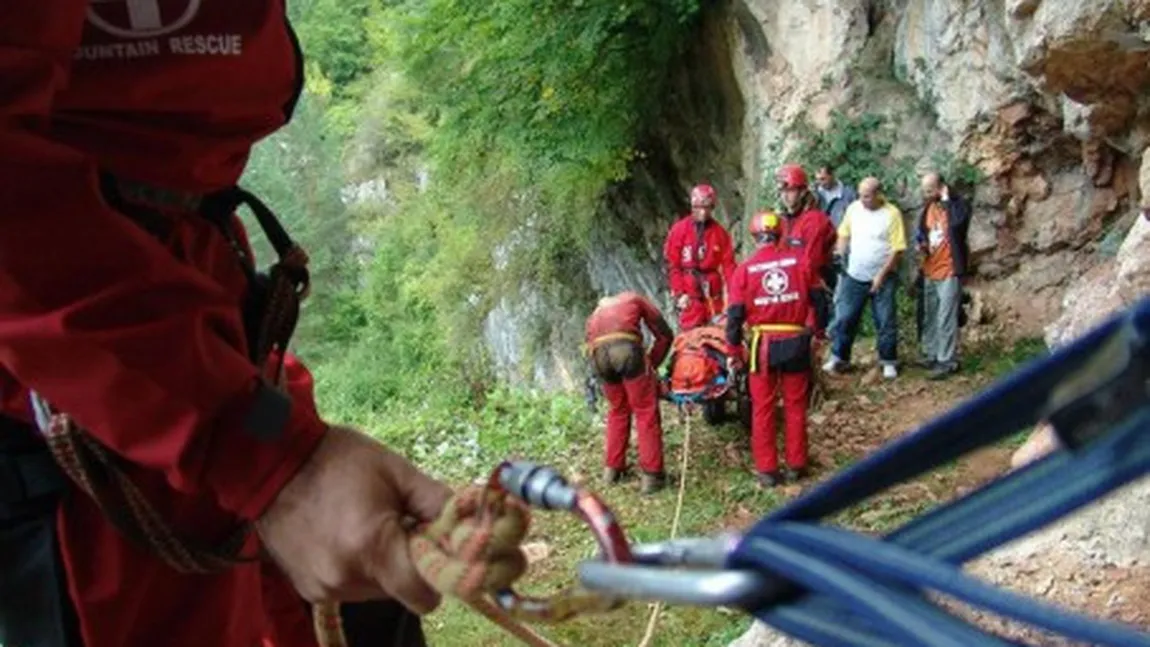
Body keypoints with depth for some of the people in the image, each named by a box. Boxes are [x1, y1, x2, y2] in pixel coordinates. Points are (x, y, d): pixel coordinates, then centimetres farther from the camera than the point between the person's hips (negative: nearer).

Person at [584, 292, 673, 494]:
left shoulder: (595, 314, 41)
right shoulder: (633, 299, 32)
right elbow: (664, 334, 24)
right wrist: (651, 364, 29)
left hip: (598, 353, 4)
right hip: (627, 347, -4)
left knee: (617, 410, 24)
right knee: (646, 411, 5)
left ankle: (612, 468, 30)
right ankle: (652, 475, 4)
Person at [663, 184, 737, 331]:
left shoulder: (720, 232, 5)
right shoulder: (679, 230, -1)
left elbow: (728, 264, 2)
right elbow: (672, 264, -2)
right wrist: (678, 293, -8)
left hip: (713, 291, 2)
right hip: (689, 292, -2)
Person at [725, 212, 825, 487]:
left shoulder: (744, 270, -6)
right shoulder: (800, 260, -3)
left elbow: (735, 315, -4)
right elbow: (818, 299, 3)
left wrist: (734, 351, 6)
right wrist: (819, 329, 19)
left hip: (764, 344, -1)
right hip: (797, 342, 1)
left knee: (763, 409, 11)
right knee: (795, 406, 15)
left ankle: (767, 469, 15)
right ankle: (795, 465, 24)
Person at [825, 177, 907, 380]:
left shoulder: (892, 214, -12)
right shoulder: (853, 208, 0)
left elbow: (897, 249, -12)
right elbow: (844, 235, 10)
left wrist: (881, 275, -16)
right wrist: (839, 254, -6)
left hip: (882, 278, -3)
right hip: (854, 276, 3)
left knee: (886, 322, 5)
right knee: (844, 318, 5)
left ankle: (889, 361, 19)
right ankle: (838, 357, 18)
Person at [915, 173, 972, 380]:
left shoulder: (958, 204, -13)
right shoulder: (928, 207, 9)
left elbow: (957, 222, -35)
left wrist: (946, 199, -26)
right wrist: (921, 245, 2)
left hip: (949, 271, -7)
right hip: (929, 271, 7)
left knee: (946, 319, -5)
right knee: (929, 317, 16)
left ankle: (947, 361, 1)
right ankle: (930, 354, 29)